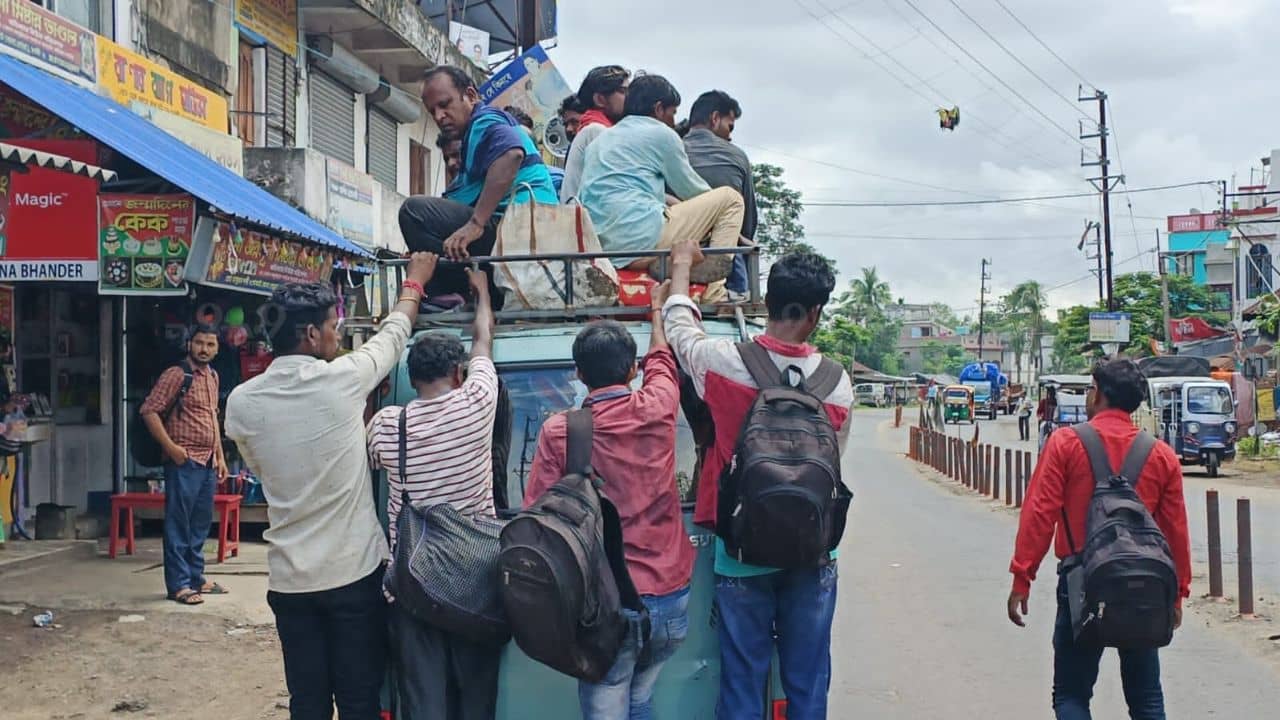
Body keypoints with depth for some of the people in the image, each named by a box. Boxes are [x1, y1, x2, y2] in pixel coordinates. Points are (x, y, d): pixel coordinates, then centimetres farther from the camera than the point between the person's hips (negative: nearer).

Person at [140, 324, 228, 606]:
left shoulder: (212, 377, 14)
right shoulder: (176, 375, -9)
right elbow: (149, 410, -14)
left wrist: (220, 456, 19)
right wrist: (171, 447, -17)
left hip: (208, 463, 8)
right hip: (184, 463, -8)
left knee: (201, 524, 13)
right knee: (179, 524, -2)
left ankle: (196, 577, 23)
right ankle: (178, 585, 2)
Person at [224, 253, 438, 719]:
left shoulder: (242, 402, -2)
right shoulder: (342, 380, -11)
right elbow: (393, 334, 7)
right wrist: (414, 282, 25)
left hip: (289, 579, 3)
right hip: (354, 572, -3)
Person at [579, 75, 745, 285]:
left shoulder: (602, 139, 27)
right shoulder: (661, 134, 5)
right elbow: (690, 189, 14)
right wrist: (716, 200, 34)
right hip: (641, 240, -8)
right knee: (730, 198, 5)